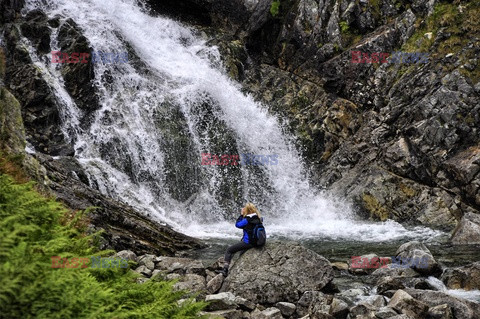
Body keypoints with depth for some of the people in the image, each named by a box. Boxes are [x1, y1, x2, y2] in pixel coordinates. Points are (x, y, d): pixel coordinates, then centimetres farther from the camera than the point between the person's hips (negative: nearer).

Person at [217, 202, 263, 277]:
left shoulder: (248, 219, -19)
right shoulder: (258, 218, 0)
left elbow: (237, 224, -8)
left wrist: (241, 215, -1)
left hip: (248, 242, -8)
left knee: (229, 250, 0)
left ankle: (225, 270, -6)